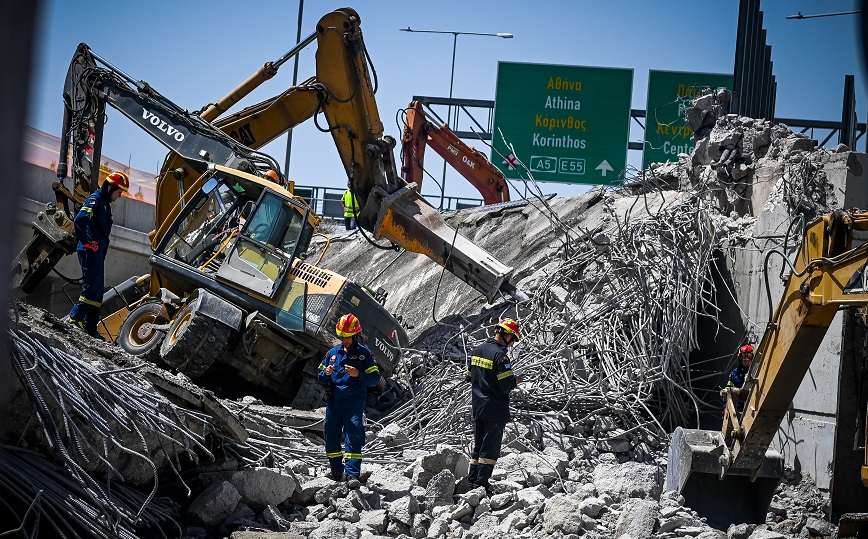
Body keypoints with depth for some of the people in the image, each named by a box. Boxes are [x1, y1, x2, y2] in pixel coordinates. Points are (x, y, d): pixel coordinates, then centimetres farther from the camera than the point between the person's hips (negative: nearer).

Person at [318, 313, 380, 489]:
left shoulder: (365, 354, 2)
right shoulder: (332, 353, 14)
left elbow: (375, 379, -3)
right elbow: (321, 378, 17)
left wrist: (358, 374, -19)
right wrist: (326, 373, -6)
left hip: (354, 402, -4)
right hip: (333, 401, 4)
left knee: (353, 438, -14)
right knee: (331, 437, 8)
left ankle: (352, 475, -18)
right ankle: (337, 471, 24)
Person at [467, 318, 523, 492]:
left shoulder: (477, 350, 8)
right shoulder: (500, 355, -18)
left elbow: (471, 377, 17)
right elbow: (506, 385, -20)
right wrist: (516, 380, -1)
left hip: (478, 407, 7)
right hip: (496, 409, -7)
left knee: (478, 444, 15)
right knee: (490, 446, -1)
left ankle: (473, 481, 15)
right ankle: (482, 483, -3)